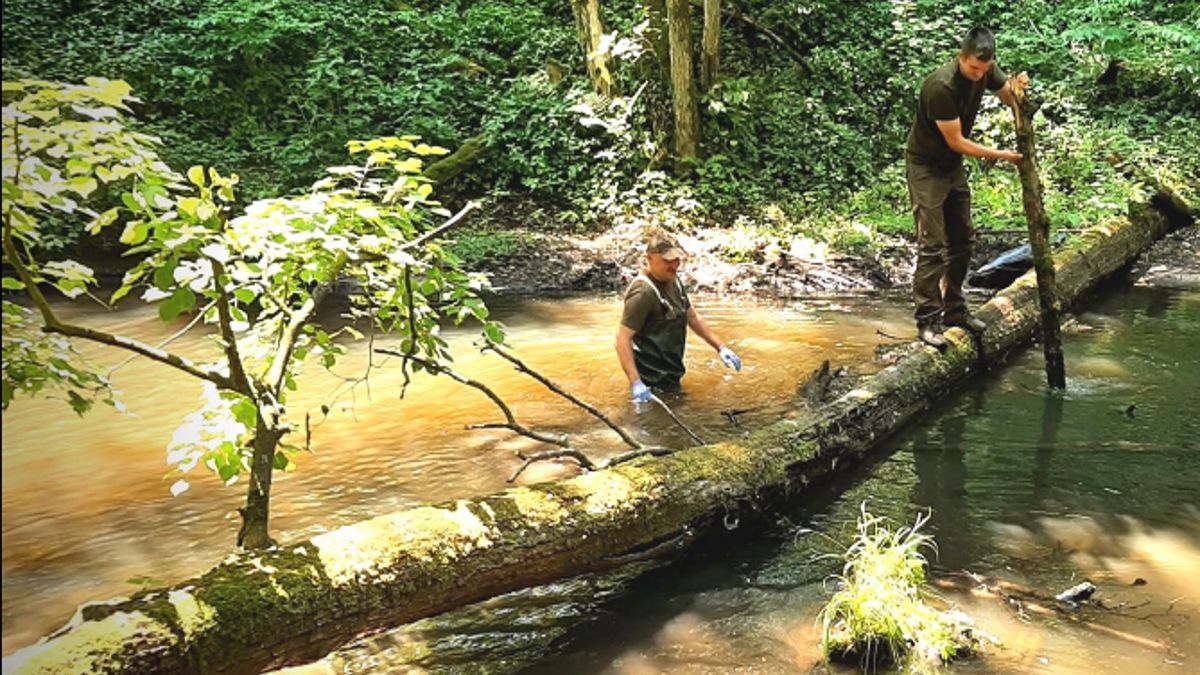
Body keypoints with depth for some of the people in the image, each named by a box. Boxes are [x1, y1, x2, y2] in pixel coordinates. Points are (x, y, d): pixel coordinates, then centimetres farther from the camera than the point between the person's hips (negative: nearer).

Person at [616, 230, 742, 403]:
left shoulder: (673, 281, 5)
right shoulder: (643, 293, -24)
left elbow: (693, 318, 16)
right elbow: (623, 339, -27)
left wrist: (720, 347, 9)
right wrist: (636, 383, -35)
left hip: (671, 375, 9)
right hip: (653, 381, -9)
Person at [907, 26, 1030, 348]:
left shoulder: (987, 71, -7)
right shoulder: (941, 86, -29)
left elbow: (1011, 99, 6)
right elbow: (956, 142, -23)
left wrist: (1019, 87, -18)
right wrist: (1001, 155, -20)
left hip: (954, 166, 8)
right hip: (926, 167, -8)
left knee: (962, 240, 12)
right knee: (932, 245, -12)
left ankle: (954, 310, 22)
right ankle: (928, 320, -7)